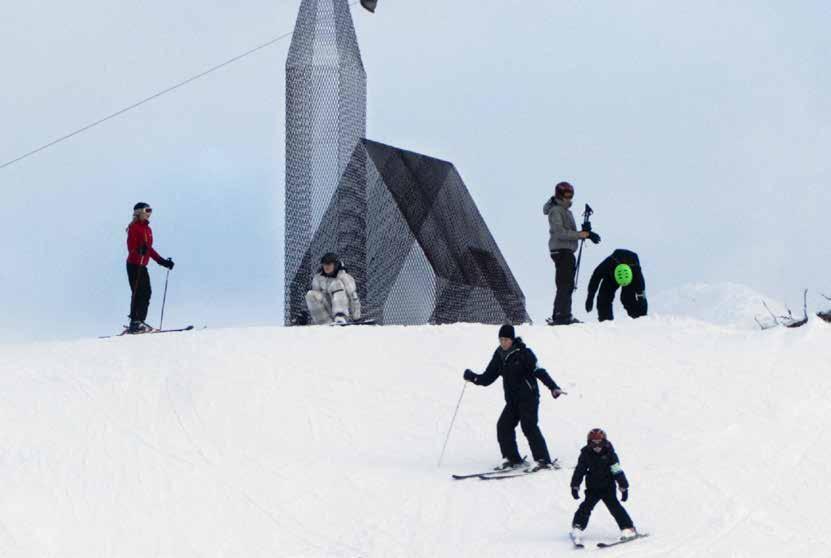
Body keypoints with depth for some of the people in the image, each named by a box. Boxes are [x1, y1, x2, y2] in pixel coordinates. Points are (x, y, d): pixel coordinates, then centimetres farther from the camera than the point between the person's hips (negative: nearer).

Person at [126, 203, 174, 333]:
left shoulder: (147, 229, 18)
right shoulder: (134, 227, -8)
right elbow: (131, 246, -17)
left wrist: (162, 261, 21)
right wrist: (139, 250, -38)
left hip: (142, 266, 9)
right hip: (134, 265, -9)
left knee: (146, 293, 6)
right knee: (138, 293, -11)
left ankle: (140, 322, 9)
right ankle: (135, 322, -12)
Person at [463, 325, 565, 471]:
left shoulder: (523, 353, -10)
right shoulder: (499, 355, 8)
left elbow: (539, 371, -15)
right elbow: (488, 378, 10)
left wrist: (553, 387, -26)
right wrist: (473, 377, -7)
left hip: (528, 397, -6)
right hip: (512, 400, 7)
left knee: (529, 427, -15)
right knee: (503, 426, -5)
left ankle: (544, 460, -13)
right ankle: (513, 460, 4)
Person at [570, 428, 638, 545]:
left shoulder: (609, 453, -11)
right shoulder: (586, 454, -6)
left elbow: (617, 471, -9)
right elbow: (579, 470, 1)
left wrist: (624, 487, -10)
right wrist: (575, 486, 0)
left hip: (608, 487, -2)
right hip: (592, 488, 2)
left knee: (615, 506, -10)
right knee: (587, 506, -9)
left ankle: (628, 529, -4)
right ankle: (577, 529, 1)